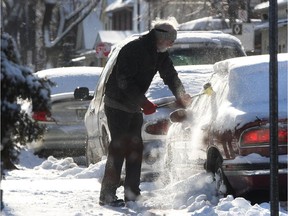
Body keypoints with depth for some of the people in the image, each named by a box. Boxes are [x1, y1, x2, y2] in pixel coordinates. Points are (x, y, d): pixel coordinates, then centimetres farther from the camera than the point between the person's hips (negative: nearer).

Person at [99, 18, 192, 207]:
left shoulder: (160, 54, 5)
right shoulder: (133, 49, -21)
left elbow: (170, 76, 8)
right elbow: (124, 81, -26)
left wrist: (182, 96, -9)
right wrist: (144, 102, -28)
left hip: (134, 107, 9)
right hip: (117, 104, -9)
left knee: (135, 148, 9)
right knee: (118, 148, -13)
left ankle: (132, 193, 15)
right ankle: (107, 195, -12)